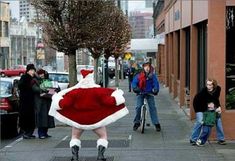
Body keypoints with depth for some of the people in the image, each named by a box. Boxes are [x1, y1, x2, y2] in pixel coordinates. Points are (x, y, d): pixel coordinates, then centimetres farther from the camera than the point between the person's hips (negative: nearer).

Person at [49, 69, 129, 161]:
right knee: (103, 136, 16)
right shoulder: (98, 90, -11)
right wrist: (116, 96, 6)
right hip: (95, 119, -1)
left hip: (79, 119, 1)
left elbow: (64, 103, -9)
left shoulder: (74, 91, -9)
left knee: (75, 137, 20)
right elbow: (109, 101, -13)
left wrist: (57, 100, 11)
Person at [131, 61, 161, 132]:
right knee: (138, 107, -10)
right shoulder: (139, 76, -2)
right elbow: (134, 82, -6)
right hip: (140, 93, 0)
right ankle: (136, 122, 7)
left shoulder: (152, 76, 0)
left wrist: (155, 90, -24)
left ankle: (156, 123, -1)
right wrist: (135, 88, -25)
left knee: (152, 107, -6)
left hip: (149, 93, 0)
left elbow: (156, 84, -6)